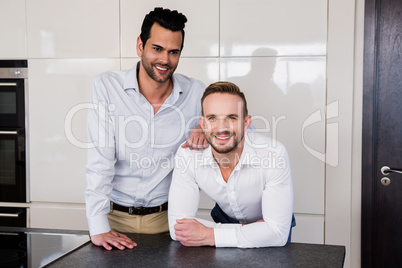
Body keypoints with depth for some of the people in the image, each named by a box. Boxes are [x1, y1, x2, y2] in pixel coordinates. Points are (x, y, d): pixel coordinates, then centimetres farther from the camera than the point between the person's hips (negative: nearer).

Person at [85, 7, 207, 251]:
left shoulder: (195, 92, -4)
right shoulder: (107, 86, -10)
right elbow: (100, 159, -14)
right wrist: (98, 227, -22)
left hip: (167, 216, 2)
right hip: (115, 215, -1)